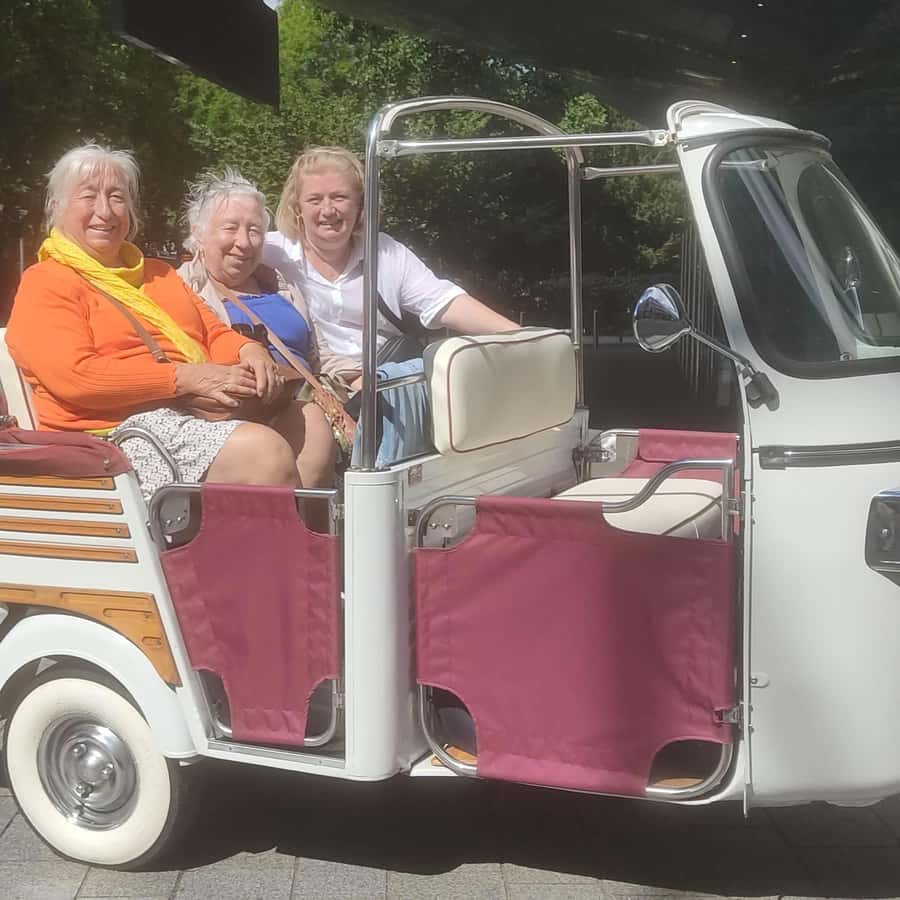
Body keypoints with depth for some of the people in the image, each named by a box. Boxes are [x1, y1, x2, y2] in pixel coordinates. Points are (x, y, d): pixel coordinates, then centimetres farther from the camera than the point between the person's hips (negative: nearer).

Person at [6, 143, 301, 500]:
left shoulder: (158, 274, 29)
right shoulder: (44, 284, 4)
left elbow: (214, 333, 27)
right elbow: (74, 376, -11)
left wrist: (248, 350, 1)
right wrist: (187, 377, -14)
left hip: (200, 415, 7)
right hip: (121, 430, -7)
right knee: (266, 452, -29)